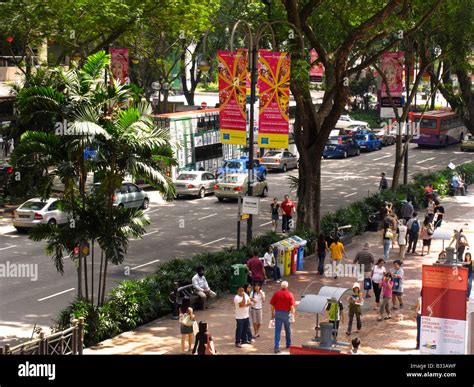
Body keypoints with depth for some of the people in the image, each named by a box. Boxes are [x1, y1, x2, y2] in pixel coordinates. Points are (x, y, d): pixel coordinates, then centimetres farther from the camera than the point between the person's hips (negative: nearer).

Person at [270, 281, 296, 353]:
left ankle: (276, 347, -8)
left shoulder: (276, 293, -3)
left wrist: (273, 313, 10)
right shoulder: (289, 294, -7)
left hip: (278, 313, 1)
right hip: (286, 313, 0)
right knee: (288, 330, 18)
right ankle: (288, 344, 34)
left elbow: (272, 305, -1)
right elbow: (292, 306, -11)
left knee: (277, 330, 0)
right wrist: (293, 316, -8)